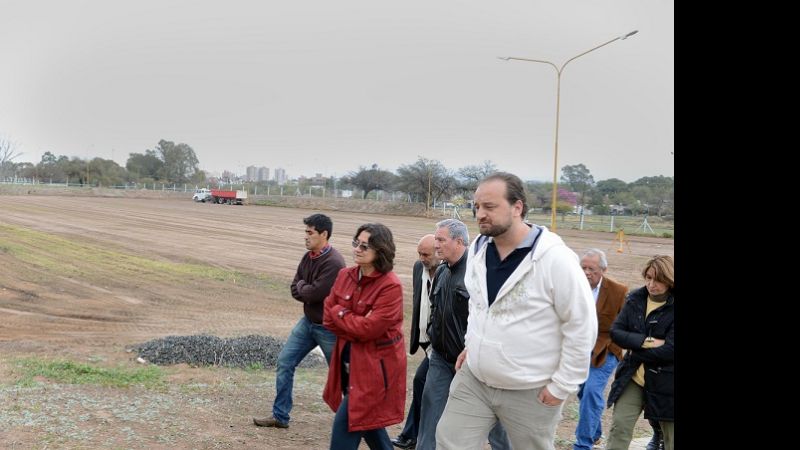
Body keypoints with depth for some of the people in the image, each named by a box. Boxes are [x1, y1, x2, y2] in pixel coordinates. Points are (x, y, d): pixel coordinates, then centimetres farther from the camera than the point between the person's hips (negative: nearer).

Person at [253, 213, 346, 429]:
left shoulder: (333, 263, -24)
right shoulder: (308, 257, 2)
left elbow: (315, 293, -28)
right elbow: (295, 291, 4)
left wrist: (302, 286, -8)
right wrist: (308, 290, -16)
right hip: (308, 321, 8)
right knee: (285, 362, 7)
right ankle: (280, 416, 18)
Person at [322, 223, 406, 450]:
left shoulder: (390, 286, -20)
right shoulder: (345, 275, 2)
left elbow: (368, 328, -24)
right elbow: (328, 319, 1)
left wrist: (339, 313, -10)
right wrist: (356, 326, -14)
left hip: (375, 367, -7)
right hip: (348, 361, 7)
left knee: (345, 426, -7)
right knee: (365, 420, 22)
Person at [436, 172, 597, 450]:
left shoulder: (555, 259, -21)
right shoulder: (477, 249, 1)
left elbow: (582, 326, -16)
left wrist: (562, 386, -13)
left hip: (530, 392, -5)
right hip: (473, 379, 6)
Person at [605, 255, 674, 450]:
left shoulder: (672, 307, -13)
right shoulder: (636, 299, 0)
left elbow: (670, 349, -19)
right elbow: (615, 332, -5)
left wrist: (635, 352, -12)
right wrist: (646, 341, -18)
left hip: (665, 382, -3)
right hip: (633, 377, 3)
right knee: (619, 426, -2)